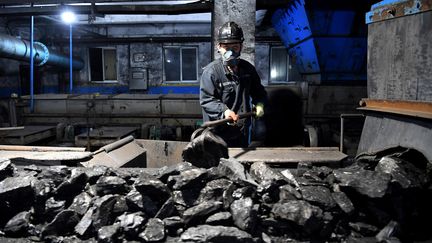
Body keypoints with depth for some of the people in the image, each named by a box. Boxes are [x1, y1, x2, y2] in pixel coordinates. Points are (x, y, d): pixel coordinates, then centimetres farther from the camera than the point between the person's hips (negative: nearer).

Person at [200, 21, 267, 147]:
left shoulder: (248, 69, 4)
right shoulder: (211, 71, -15)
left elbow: (258, 91, 18)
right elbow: (206, 100, -18)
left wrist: (259, 104, -1)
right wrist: (224, 111, -33)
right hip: (218, 133, -6)